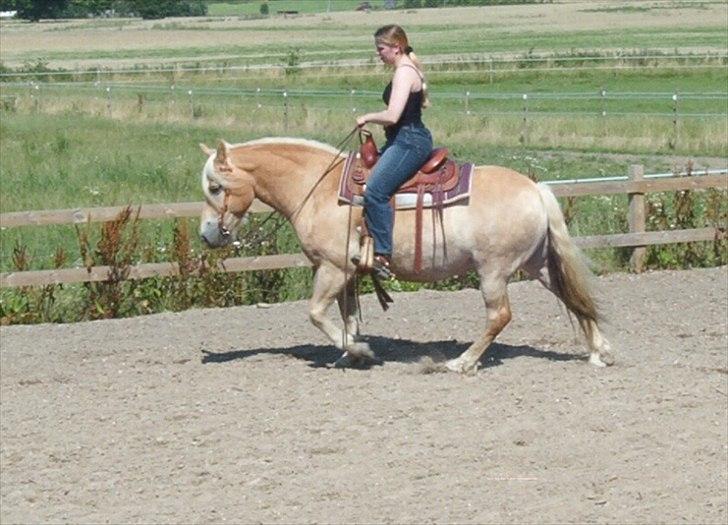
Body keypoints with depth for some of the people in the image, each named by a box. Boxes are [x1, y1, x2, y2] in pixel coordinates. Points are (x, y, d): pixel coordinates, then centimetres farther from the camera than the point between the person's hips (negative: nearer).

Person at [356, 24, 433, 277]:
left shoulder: (403, 73, -16)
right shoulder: (411, 69, 15)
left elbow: (392, 116, -26)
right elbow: (423, 102, 31)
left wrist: (367, 118, -8)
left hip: (408, 141, -12)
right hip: (405, 139, 12)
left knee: (374, 190, -23)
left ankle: (382, 255, -24)